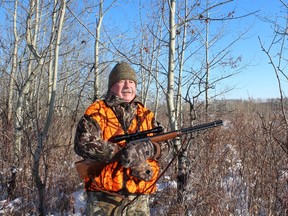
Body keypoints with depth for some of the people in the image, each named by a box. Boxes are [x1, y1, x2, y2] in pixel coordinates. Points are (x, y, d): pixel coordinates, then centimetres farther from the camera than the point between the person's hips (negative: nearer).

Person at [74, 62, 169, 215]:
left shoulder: (146, 115, 13)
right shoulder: (97, 112, 0)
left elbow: (163, 147, 8)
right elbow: (83, 144, -14)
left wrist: (149, 149, -16)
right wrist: (122, 153, -19)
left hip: (139, 198, 4)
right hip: (103, 198, -3)